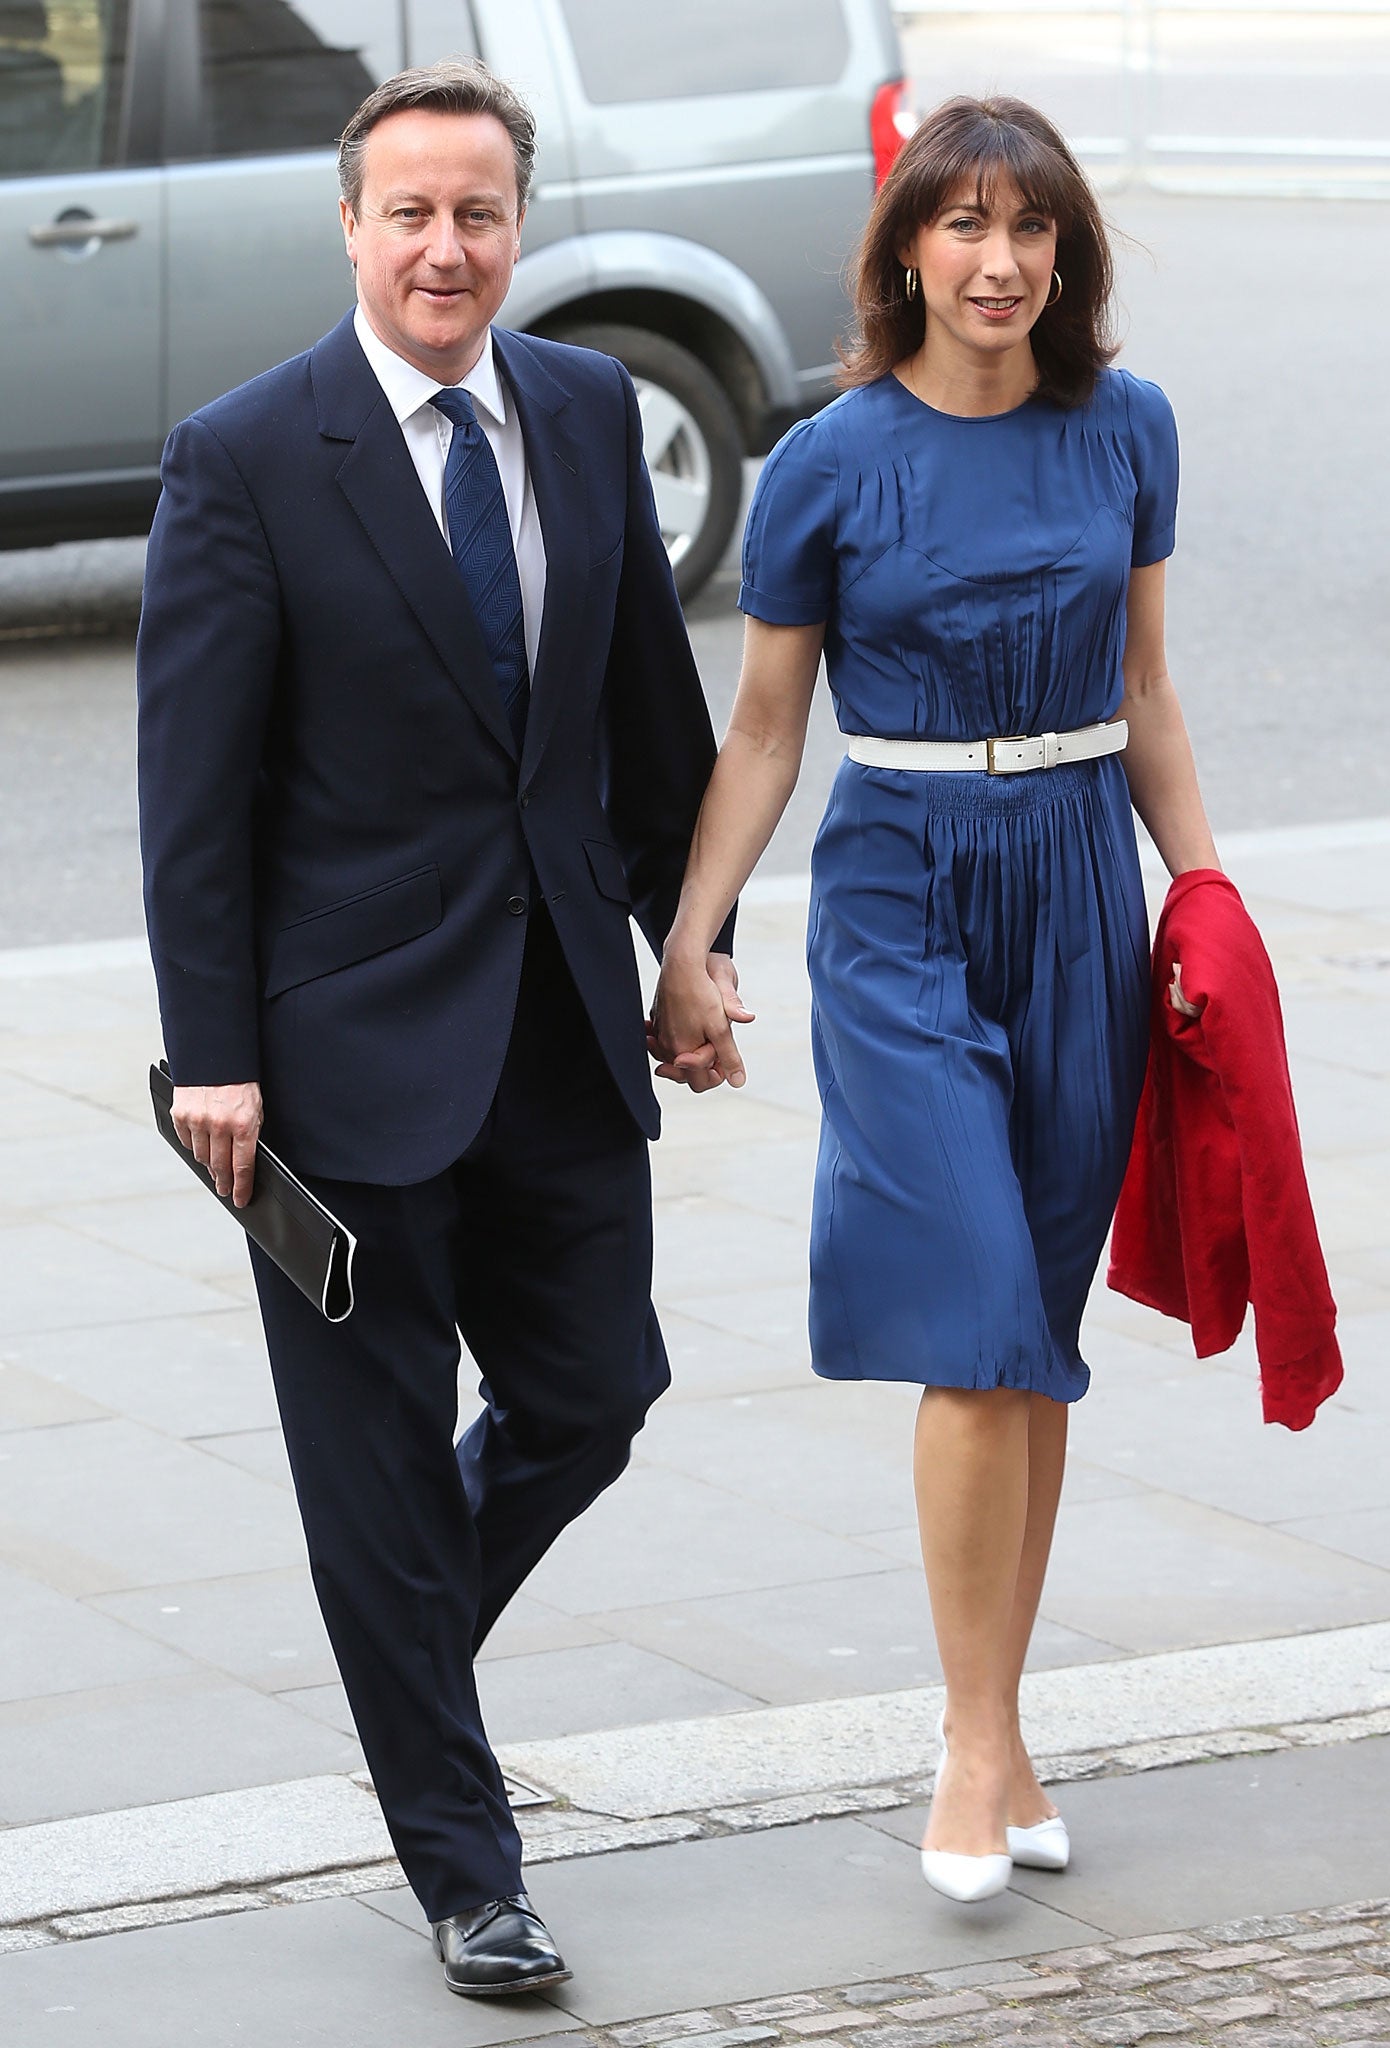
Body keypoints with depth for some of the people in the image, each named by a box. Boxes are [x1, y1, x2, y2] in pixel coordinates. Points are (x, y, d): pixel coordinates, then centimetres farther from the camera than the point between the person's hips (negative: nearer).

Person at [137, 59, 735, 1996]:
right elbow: (194, 788, -10)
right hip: (355, 1037, -5)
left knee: (592, 1394, 10)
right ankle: (465, 1870, 15)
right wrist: (214, 1053, -13)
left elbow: (653, 704, 13)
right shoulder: (243, 460, -11)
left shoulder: (590, 411, 4)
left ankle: (400, 1654, 40)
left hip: (565, 1024, 5)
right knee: (380, 1458, 3)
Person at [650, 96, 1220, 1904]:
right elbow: (764, 729, 2)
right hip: (902, 892, -3)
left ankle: (996, 1731, 17)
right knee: (978, 1325, -13)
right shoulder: (831, 467, -5)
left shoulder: (1125, 431, 4)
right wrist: (687, 947, -2)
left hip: (1082, 889, 3)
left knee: (1038, 1340, 7)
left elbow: (1142, 691, 13)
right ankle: (980, 1742, -3)